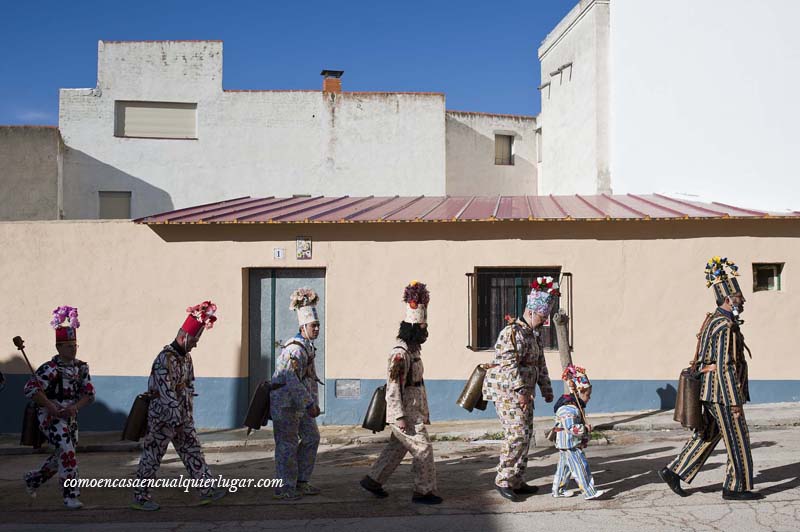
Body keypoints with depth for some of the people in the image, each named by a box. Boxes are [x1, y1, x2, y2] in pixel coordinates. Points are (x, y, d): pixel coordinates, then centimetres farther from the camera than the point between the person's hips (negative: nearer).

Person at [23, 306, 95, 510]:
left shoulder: (82, 367, 4)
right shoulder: (50, 368, -14)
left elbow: (89, 393, 3)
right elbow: (30, 388, -21)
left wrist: (74, 407, -15)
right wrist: (52, 408, -23)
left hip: (70, 417, 7)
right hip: (50, 416, -7)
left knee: (62, 455, 17)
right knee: (67, 452, -17)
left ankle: (33, 478, 41)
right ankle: (70, 496, -10)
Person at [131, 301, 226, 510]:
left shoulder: (187, 357, 9)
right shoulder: (165, 359, -20)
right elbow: (167, 393, -24)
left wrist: (189, 415, 10)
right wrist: (177, 419, -22)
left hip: (182, 418, 9)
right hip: (163, 418, -9)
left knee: (193, 453, 8)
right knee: (151, 457, 3)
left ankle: (207, 491, 12)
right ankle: (140, 497, 14)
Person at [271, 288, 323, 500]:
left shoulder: (309, 346, 12)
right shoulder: (295, 348, -20)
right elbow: (292, 380, -28)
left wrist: (314, 403, 16)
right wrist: (309, 404, -27)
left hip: (300, 404, 10)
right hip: (285, 403, -10)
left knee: (311, 438, 13)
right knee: (287, 445, -3)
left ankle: (301, 482, 22)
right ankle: (285, 489, 6)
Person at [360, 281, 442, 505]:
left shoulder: (413, 350, 12)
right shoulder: (400, 353, -19)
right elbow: (393, 387, -22)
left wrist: (423, 412, 22)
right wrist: (399, 417, -23)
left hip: (414, 411, 10)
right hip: (405, 413, -10)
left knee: (396, 448, 16)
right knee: (423, 449, -3)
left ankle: (373, 480, 26)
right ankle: (424, 491, 7)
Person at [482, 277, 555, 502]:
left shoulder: (535, 335, 16)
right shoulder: (512, 332, -15)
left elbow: (540, 364, 24)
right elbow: (509, 363, -23)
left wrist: (546, 389, 22)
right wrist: (521, 390, -26)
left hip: (524, 393, 10)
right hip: (508, 392, -10)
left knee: (525, 435, 10)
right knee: (517, 434, -13)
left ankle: (516, 481, 18)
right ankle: (503, 480, -4)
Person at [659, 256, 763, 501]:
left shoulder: (713, 321, 14)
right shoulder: (725, 327, -17)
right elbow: (725, 366, -22)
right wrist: (735, 401, -20)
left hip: (713, 393, 10)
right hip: (723, 392, -10)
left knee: (706, 436, 13)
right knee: (737, 440, 2)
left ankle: (674, 472, 13)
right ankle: (736, 487, 13)